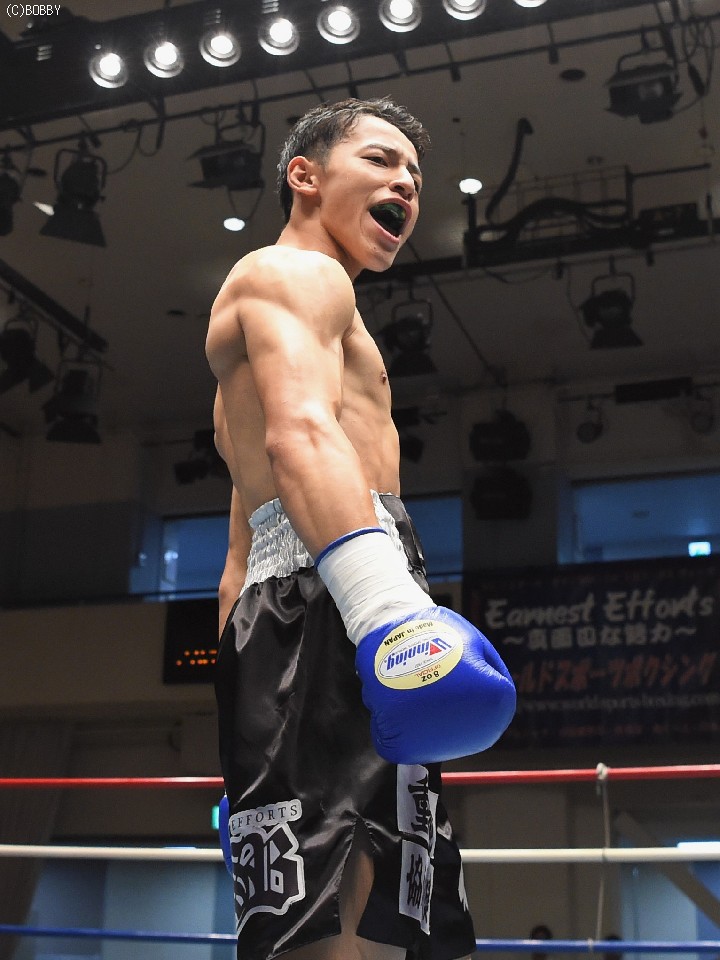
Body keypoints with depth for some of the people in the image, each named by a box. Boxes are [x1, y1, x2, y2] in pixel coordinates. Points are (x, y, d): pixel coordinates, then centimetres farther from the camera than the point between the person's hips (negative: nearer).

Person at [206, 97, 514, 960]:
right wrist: (385, 595, -36)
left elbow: (244, 549, 31)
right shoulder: (296, 272, 4)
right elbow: (301, 433, -20)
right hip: (328, 605, -10)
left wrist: (249, 688, 28)